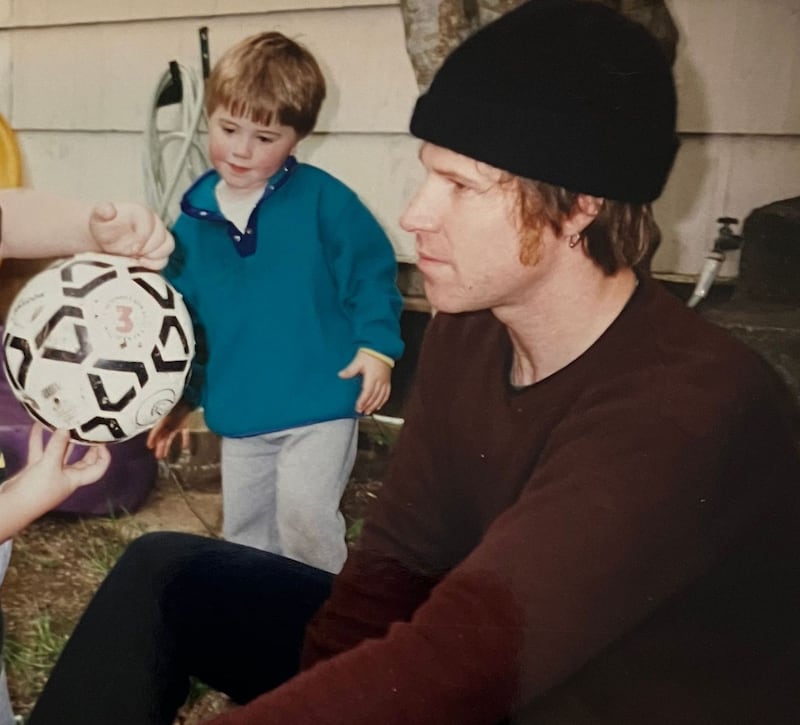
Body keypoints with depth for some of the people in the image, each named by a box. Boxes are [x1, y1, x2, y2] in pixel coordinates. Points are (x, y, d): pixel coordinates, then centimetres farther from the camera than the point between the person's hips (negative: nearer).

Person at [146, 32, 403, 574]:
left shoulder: (322, 198, -12)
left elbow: (372, 270, -6)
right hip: (239, 413, 6)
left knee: (303, 513, -16)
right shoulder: (194, 219, 1)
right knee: (244, 531, 18)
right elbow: (182, 315, 11)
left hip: (320, 404, -5)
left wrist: (376, 345, -17)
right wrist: (182, 394, 15)